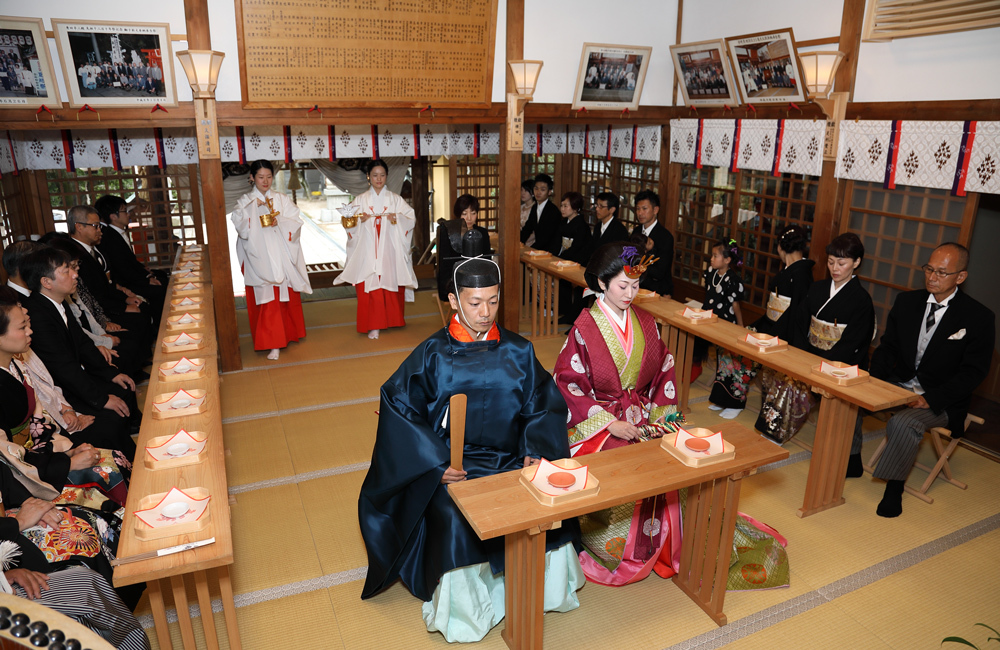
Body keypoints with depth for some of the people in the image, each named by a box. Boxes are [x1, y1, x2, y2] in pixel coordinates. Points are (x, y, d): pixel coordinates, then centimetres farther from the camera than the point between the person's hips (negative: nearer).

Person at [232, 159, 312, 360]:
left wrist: (280, 221, -16)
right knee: (267, 300, -5)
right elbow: (239, 224, -10)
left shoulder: (282, 199, 10)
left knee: (288, 297, 9)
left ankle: (290, 333, 27)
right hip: (260, 260, -2)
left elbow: (296, 222, 0)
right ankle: (273, 343, -2)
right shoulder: (245, 201, 7)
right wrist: (253, 205, -19)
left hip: (283, 257, 2)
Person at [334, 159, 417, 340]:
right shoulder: (360, 200, 10)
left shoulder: (395, 199, 11)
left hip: (390, 251, 1)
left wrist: (397, 218, -16)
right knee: (370, 286, -5)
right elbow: (348, 223, 4)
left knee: (391, 284, 1)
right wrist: (359, 220, -16)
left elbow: (411, 218, 3)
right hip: (368, 252, 0)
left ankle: (392, 320, 16)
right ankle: (373, 326, 0)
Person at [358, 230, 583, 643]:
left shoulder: (518, 352, 4)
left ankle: (544, 590, 8)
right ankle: (463, 613, -1)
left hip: (511, 461, 2)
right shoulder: (433, 355, -3)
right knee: (456, 517, -29)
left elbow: (545, 407, 5)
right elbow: (399, 407, -5)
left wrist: (535, 451, -13)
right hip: (452, 467, -2)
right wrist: (436, 464, -16)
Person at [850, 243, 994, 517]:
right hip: (899, 383, 5)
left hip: (941, 399, -5)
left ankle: (894, 489, -12)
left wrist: (931, 399, -23)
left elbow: (974, 371, -11)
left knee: (904, 422, -33)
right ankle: (852, 461, 4)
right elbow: (888, 346, 8)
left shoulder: (979, 317, -10)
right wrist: (873, 380, -10)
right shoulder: (907, 301, 4)